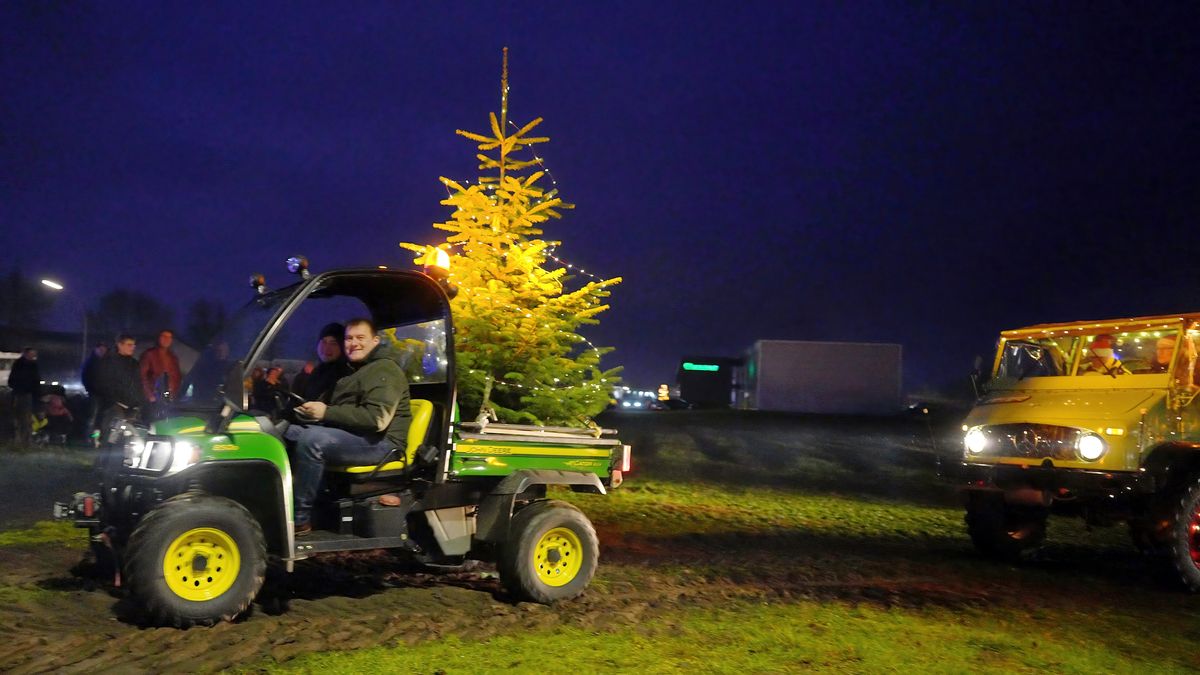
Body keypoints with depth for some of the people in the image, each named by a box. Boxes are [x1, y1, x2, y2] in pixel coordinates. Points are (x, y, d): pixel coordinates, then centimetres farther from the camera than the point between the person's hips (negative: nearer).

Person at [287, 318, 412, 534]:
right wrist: (315, 409, 2)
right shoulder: (355, 369, 21)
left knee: (311, 440, -29)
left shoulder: (384, 370, -11)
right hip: (352, 434, 10)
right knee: (288, 432, 1)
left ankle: (300, 518, -23)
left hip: (379, 441, -10)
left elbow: (377, 418, -24)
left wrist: (327, 412, -22)